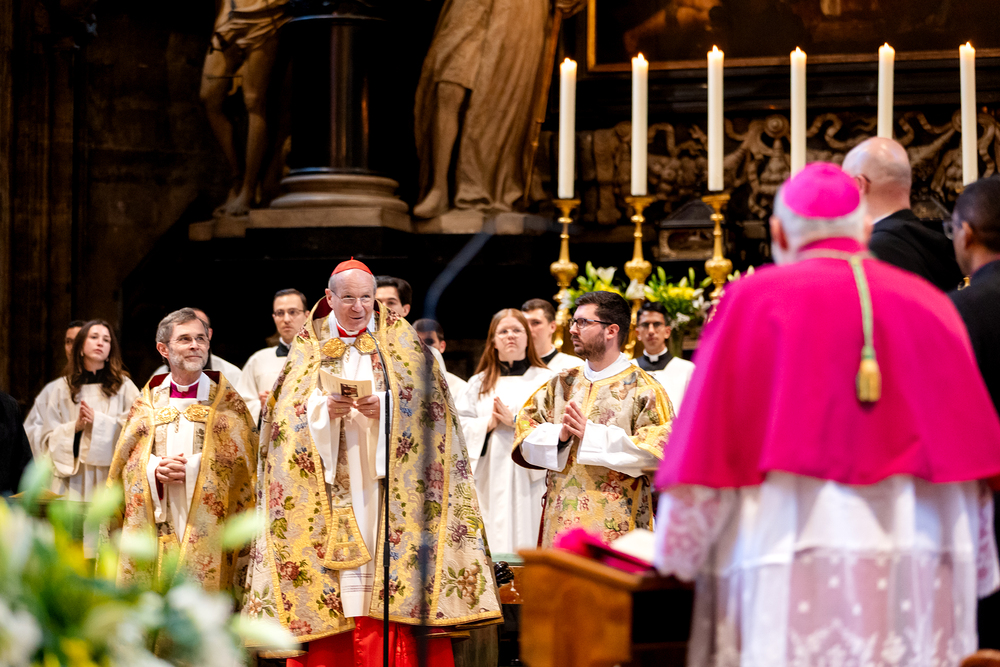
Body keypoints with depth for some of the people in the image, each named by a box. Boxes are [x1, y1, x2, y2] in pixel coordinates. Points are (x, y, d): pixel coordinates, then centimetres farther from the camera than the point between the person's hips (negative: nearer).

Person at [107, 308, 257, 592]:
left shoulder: (226, 401, 7)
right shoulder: (147, 402, 13)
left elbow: (242, 462, -1)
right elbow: (125, 463, 9)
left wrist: (192, 470, -13)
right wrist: (154, 470, -11)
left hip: (206, 532, -2)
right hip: (154, 532, 2)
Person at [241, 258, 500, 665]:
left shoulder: (399, 339, 8)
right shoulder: (309, 344, 11)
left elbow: (425, 401, 1)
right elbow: (289, 412, 4)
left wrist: (386, 406, -16)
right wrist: (324, 409, -15)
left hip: (384, 482, -1)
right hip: (330, 486, 1)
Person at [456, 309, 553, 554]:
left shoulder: (545, 380, 9)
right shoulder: (480, 383, 17)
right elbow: (457, 424, 8)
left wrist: (517, 421, -13)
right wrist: (488, 424, -8)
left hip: (528, 478, -2)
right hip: (489, 481, 2)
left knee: (523, 538, -9)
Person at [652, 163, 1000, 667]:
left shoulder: (754, 299, 2)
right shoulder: (927, 303, 11)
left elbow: (710, 440, -2)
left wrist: (678, 551, 8)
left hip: (791, 555, -3)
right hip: (920, 567, 3)